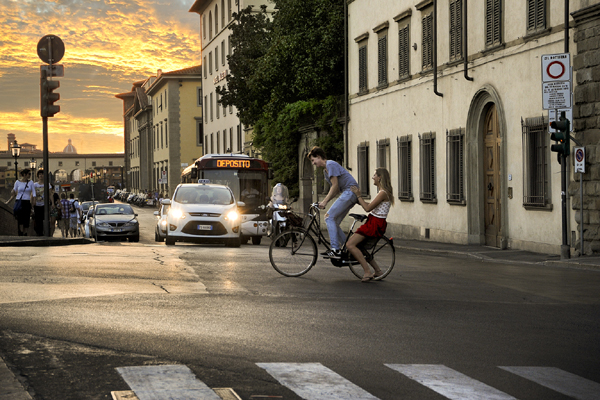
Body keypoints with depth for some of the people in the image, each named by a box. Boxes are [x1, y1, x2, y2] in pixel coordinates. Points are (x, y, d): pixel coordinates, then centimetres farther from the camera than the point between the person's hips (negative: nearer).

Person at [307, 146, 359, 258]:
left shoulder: (331, 164, -9)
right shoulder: (326, 171, 23)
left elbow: (335, 185, -15)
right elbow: (335, 189, 23)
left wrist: (325, 201, -13)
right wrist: (323, 202, 13)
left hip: (350, 191, -10)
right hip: (349, 194, 10)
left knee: (329, 218, -14)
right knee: (334, 222, 9)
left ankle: (335, 250, -19)